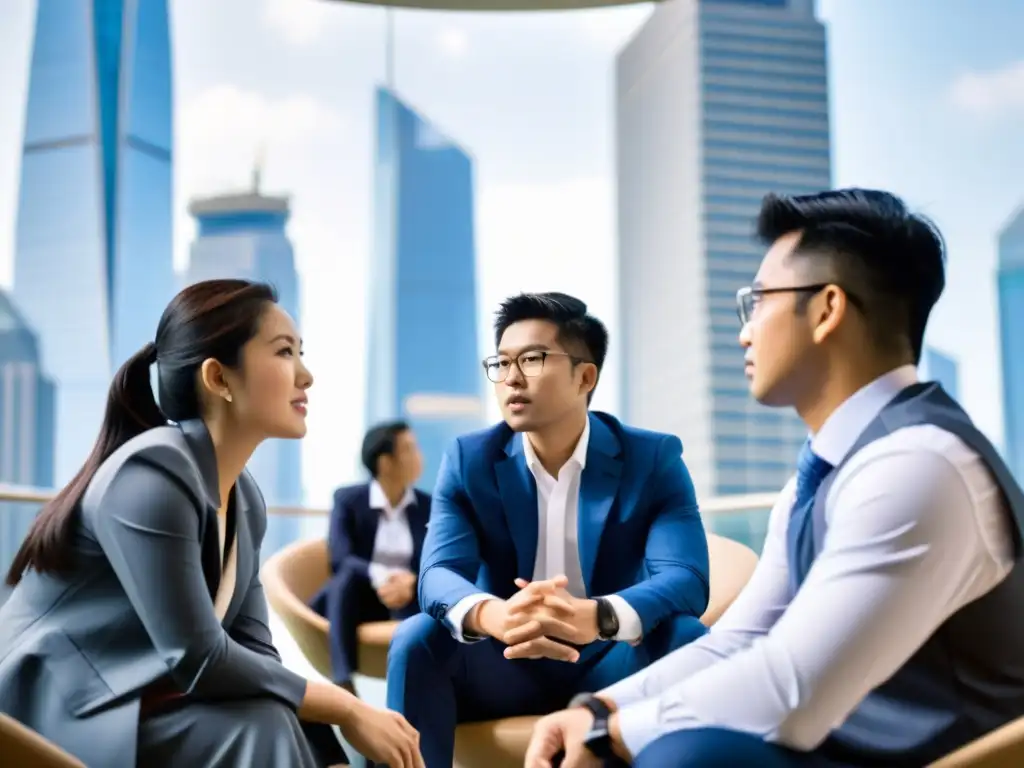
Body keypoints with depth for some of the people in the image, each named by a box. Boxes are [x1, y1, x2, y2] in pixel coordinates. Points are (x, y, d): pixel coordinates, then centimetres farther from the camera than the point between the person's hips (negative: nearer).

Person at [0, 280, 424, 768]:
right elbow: (199, 662, -24)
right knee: (259, 727, -25)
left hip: (137, 708, 8)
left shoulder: (244, 500, 5)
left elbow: (253, 653, 0)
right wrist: (347, 708, -16)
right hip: (57, 717, -8)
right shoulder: (151, 473, -21)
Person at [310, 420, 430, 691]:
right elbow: (340, 560, -16)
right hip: (360, 600, -1)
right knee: (348, 574, -35)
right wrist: (380, 577, -36)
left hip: (410, 600, 1)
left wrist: (412, 582, -30)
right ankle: (343, 682, -48)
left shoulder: (428, 506, 4)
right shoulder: (347, 499, -2)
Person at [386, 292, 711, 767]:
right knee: (418, 637, -27)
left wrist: (596, 617, -46)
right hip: (506, 668, 1)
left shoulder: (654, 459, -9)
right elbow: (438, 574, -17)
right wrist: (491, 616, -44)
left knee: (686, 637, -30)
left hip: (609, 666, -1)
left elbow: (686, 579, -22)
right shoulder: (468, 460, -4)